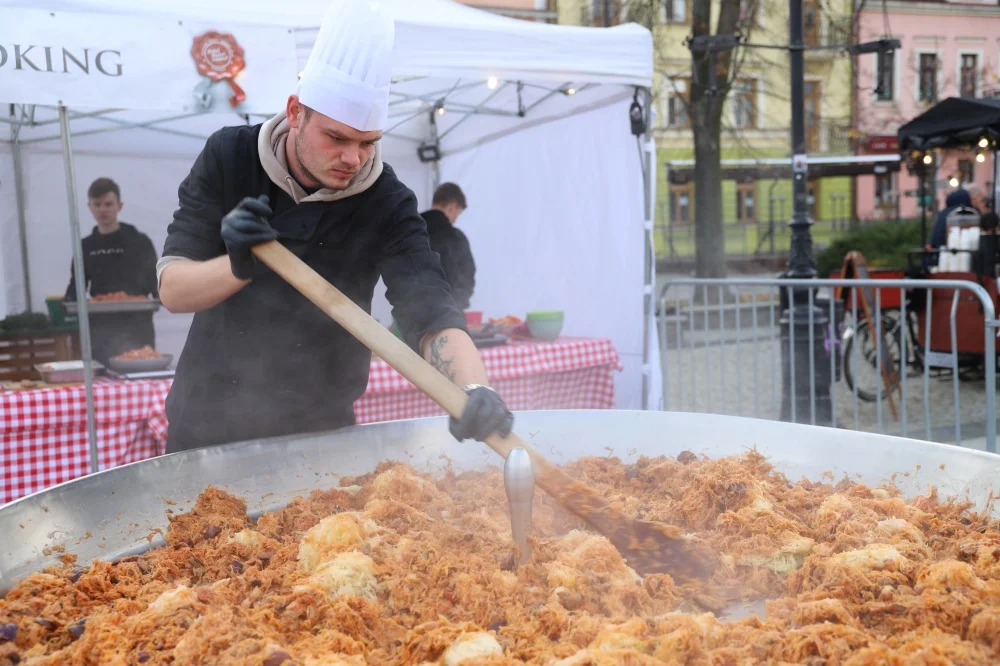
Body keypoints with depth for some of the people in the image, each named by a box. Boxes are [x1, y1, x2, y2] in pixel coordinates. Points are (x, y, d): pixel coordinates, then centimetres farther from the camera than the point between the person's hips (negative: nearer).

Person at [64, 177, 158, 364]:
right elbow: (77, 286, 16)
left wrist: (161, 297, -20)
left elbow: (154, 281, 1)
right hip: (101, 331, 3)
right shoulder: (85, 247, 12)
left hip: (136, 329, -3)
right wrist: (68, 303, -4)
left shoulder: (139, 242, 2)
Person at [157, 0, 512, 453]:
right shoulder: (228, 158, -12)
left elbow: (430, 310, -29)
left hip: (319, 432, -1)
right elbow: (172, 289, -13)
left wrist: (475, 390, -48)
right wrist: (238, 266, -34)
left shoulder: (388, 205, -17)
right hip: (209, 421, 1)